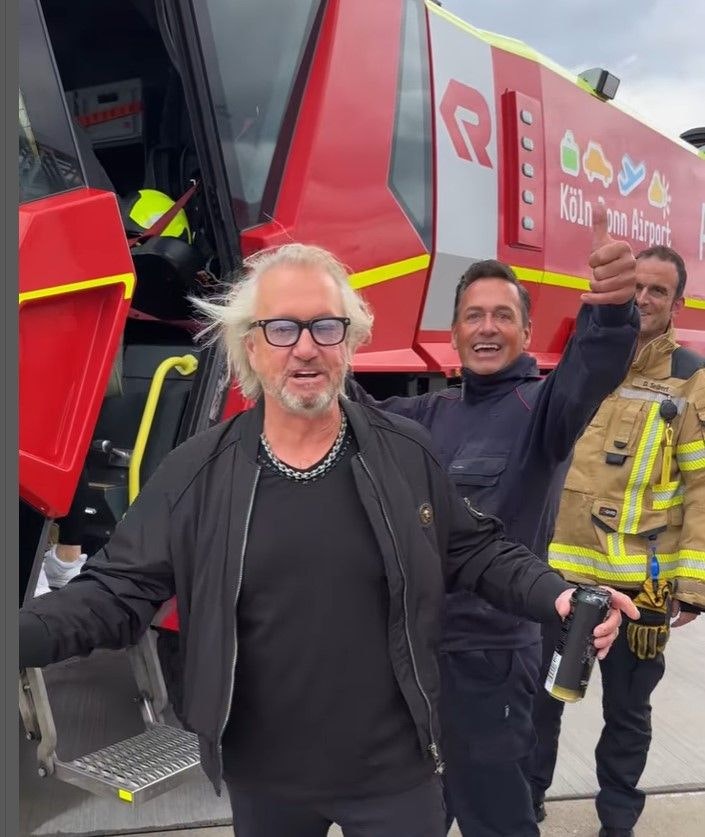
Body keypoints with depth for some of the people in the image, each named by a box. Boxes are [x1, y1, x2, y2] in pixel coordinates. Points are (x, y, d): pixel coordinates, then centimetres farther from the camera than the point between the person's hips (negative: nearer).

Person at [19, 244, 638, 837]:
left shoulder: (407, 453, -6)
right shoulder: (195, 474, -8)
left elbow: (476, 552, 3)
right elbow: (118, 590, -6)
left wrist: (556, 596, -13)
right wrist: (23, 634, -23)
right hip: (261, 779, 2)